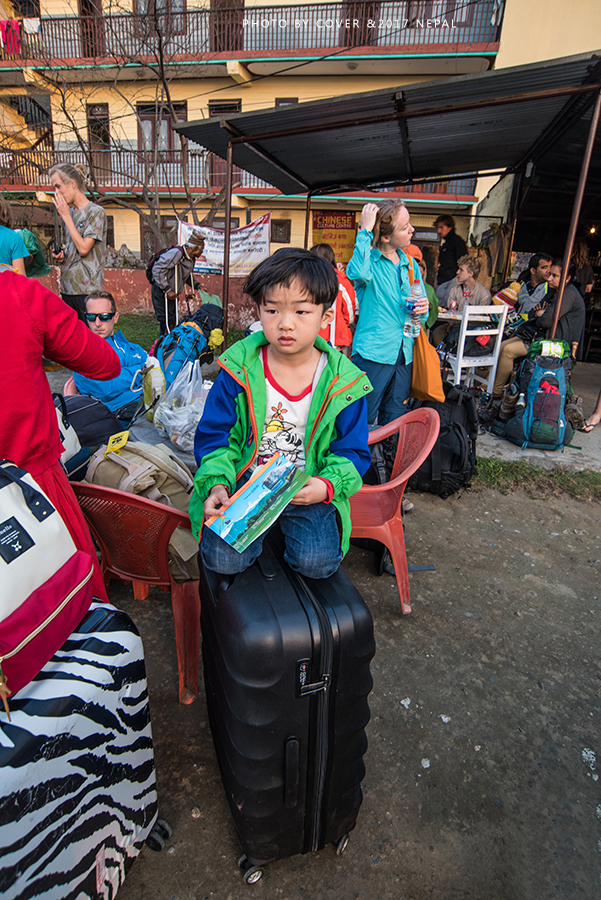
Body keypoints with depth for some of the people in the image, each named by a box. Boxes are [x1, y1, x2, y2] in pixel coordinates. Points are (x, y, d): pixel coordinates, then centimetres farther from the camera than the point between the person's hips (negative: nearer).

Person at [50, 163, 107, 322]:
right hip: (67, 287, 8)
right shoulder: (69, 212, 16)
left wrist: (66, 216, -9)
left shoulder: (95, 212, -6)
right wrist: (61, 255, 4)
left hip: (87, 289, -7)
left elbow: (83, 248, -16)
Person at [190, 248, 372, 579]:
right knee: (223, 559, -17)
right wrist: (217, 484, -17)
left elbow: (353, 451, 0)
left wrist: (327, 485, -20)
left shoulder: (344, 383, -6)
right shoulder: (237, 371, -6)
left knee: (318, 563, -18)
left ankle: (288, 528, 15)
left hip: (309, 492, 0)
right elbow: (213, 435, 0)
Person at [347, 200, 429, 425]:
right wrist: (365, 230, -24)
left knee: (394, 424, 14)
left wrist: (423, 309, -5)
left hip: (404, 355, 6)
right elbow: (358, 273, -33)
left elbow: (420, 311, 19)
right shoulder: (370, 259, -6)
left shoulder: (410, 264, 12)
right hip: (373, 354, -6)